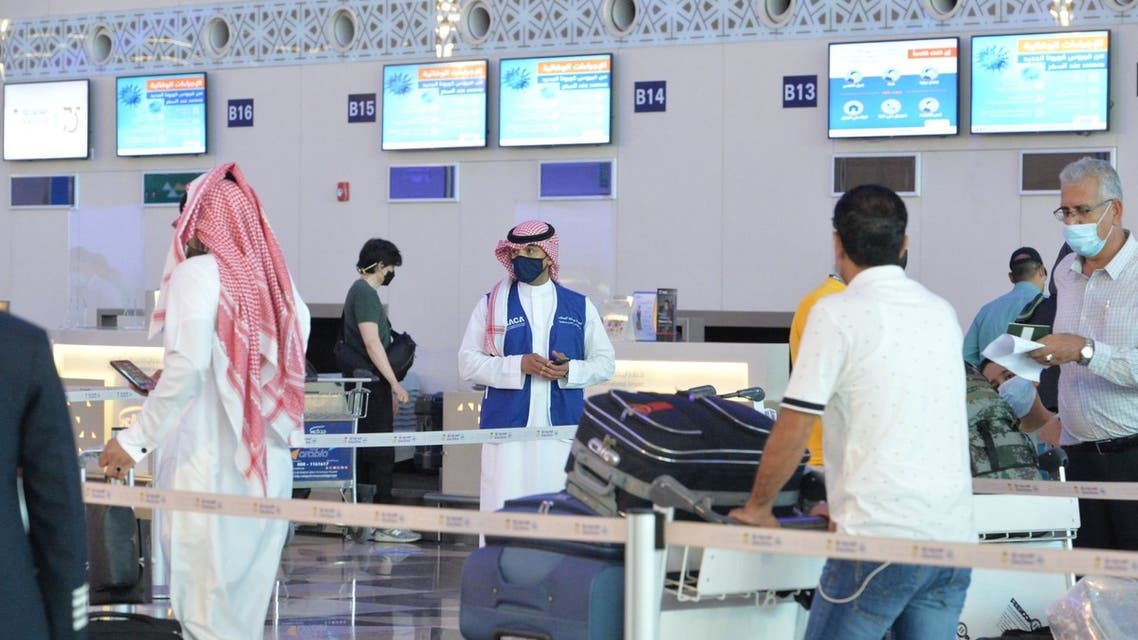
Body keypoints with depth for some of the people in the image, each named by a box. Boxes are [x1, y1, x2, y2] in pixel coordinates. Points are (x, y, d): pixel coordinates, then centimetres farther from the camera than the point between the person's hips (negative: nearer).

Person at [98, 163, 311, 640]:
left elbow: (188, 365, -18)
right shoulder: (274, 279, 10)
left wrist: (135, 439, -11)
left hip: (208, 462, -6)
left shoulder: (198, 273, -7)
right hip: (267, 467, 6)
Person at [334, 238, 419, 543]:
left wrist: (388, 387, 25)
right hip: (371, 382, -11)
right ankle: (382, 524, -8)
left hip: (361, 383, 11)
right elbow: (372, 343, -20)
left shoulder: (360, 290, 18)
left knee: (364, 454, 12)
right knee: (381, 453, -8)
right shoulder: (365, 293, -14)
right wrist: (394, 383, -18)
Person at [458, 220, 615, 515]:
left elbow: (605, 363, 13)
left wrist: (571, 370, -8)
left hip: (563, 426, 2)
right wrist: (519, 366, -13)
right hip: (507, 426, -1)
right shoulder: (492, 304, 7)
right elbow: (468, 363, 1)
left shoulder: (579, 306, 11)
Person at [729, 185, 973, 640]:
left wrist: (757, 507, 10)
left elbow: (792, 432, -6)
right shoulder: (941, 313, 14)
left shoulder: (838, 314, -6)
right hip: (953, 536, 6)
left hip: (882, 539, -6)